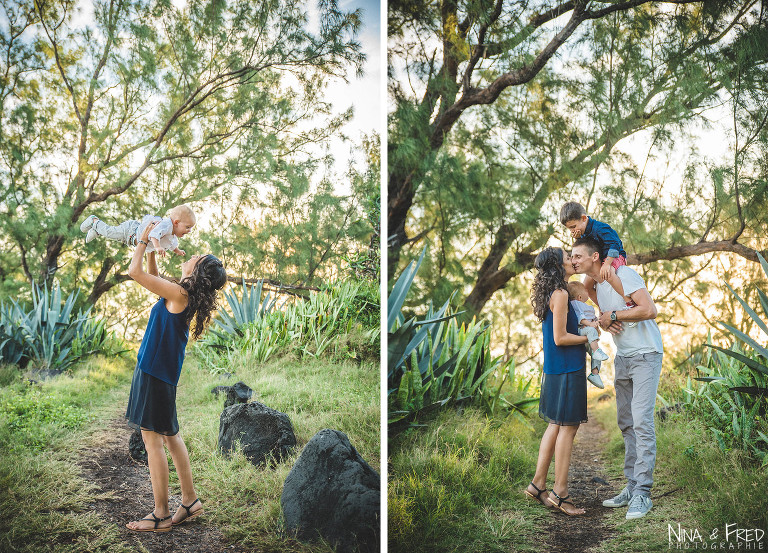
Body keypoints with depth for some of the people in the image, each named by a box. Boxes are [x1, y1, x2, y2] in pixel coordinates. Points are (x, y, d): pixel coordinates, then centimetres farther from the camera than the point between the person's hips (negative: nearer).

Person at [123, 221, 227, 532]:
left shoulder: (179, 294, -18)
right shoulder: (184, 295, 9)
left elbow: (134, 272, -17)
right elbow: (151, 276, 26)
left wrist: (143, 240, -4)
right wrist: (152, 247, 20)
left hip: (154, 370, -9)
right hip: (162, 370, 9)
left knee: (152, 439, -4)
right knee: (170, 435, 15)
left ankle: (161, 515, 2)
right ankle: (190, 501, 23)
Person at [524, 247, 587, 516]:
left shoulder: (553, 293, 13)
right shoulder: (560, 295, -16)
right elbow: (560, 338, -19)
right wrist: (589, 338, -7)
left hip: (556, 369, 9)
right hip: (566, 369, -9)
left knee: (556, 425, 14)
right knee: (568, 427, -1)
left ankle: (538, 484, 20)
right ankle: (559, 493, 6)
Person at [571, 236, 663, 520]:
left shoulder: (622, 275, -17)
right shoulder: (596, 284, 10)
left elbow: (650, 310, -26)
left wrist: (613, 315, -16)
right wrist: (605, 323, -4)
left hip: (646, 355, -9)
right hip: (622, 357, 9)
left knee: (641, 421, -11)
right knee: (626, 423, 9)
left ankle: (642, 494, -8)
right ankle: (632, 487, 17)